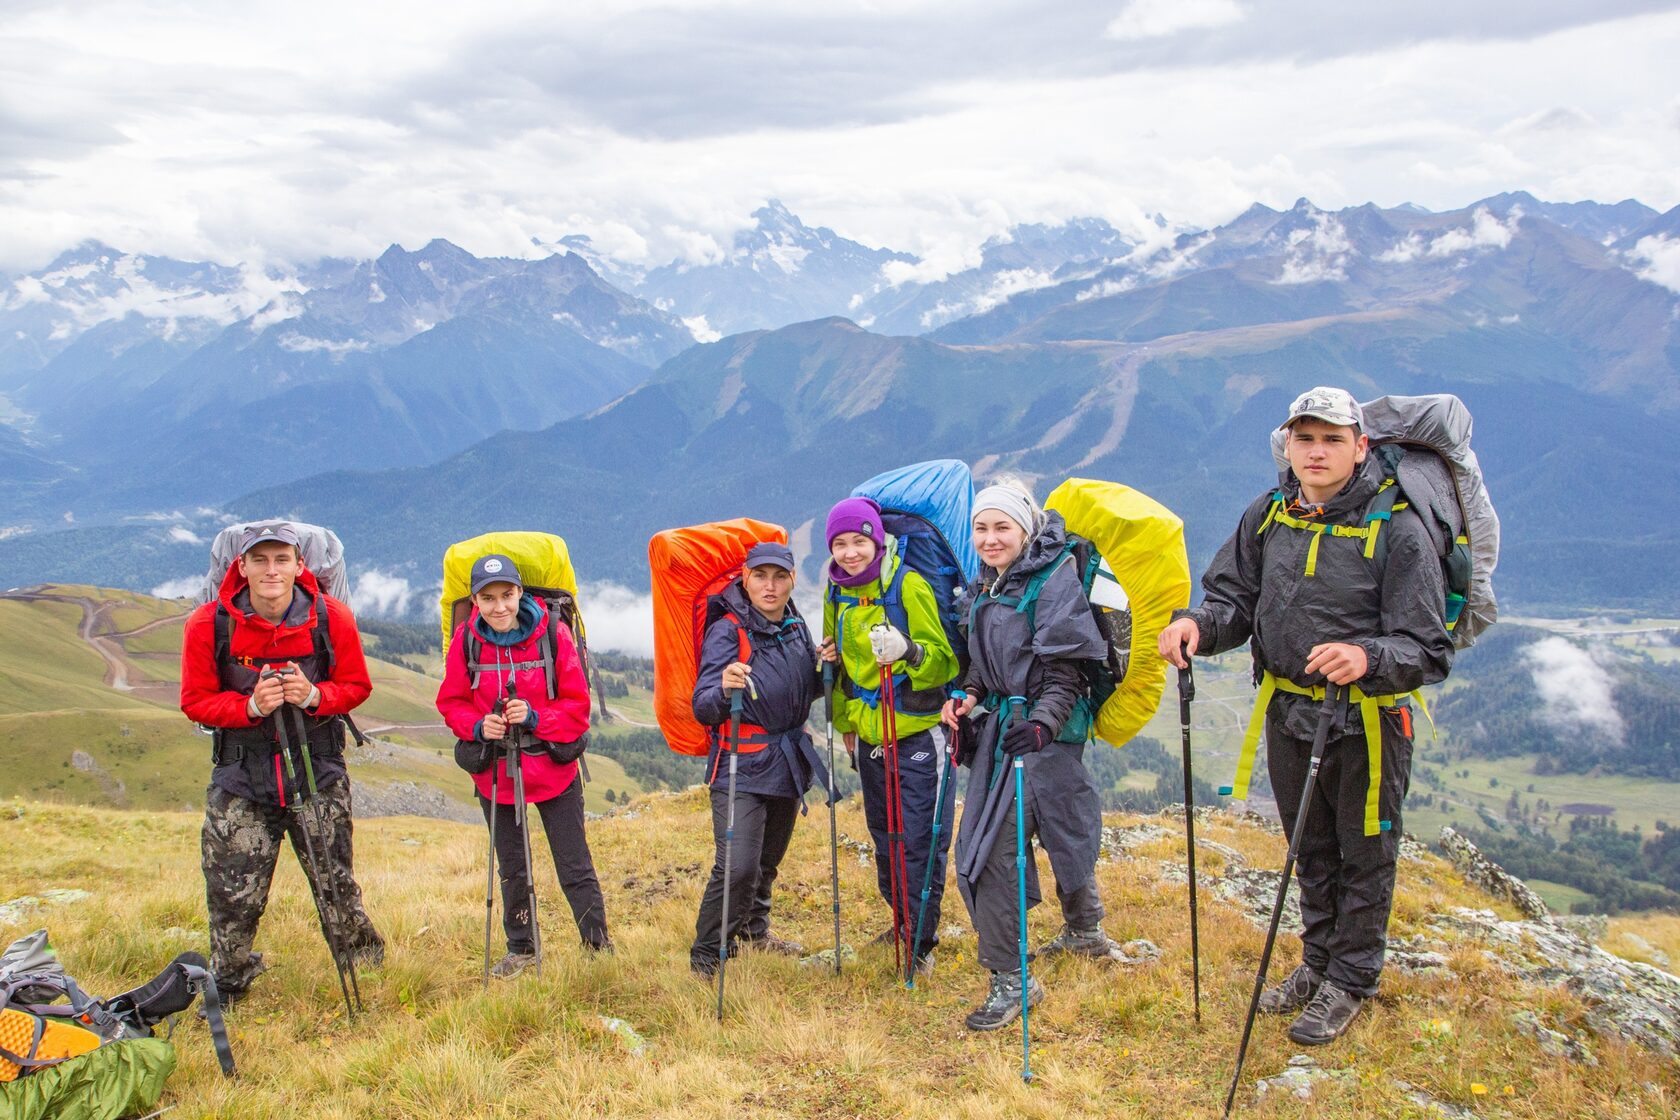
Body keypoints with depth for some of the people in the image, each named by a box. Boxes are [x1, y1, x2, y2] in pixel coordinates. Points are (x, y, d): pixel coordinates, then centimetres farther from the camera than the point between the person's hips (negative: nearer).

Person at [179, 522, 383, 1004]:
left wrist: (315, 695, -19)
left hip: (318, 769, 0)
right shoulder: (209, 624, -9)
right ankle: (227, 989, 29)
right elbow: (196, 701, -2)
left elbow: (357, 686, 3)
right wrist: (250, 706, -21)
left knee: (336, 887, 5)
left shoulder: (332, 619, -8)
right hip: (241, 774, 0)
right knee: (233, 897, 4)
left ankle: (369, 977, 26)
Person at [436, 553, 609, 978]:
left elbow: (577, 705, -9)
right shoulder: (466, 640, -9)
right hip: (494, 773, 3)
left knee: (575, 868, 2)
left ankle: (598, 945, 17)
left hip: (553, 770, -2)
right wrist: (477, 726, -19)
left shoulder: (552, 634, -14)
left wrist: (535, 718, -25)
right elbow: (451, 702, 0)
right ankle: (521, 949, 36)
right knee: (511, 869, 19)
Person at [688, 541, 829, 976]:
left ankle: (753, 928, 43)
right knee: (737, 866, -16)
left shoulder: (797, 629, 7)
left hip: (788, 761, 7)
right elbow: (703, 709, -20)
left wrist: (823, 668, -2)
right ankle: (706, 957, 0)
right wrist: (723, 688, -41)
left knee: (769, 859, 20)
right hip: (741, 765, -6)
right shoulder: (727, 631, -13)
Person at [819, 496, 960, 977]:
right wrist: (844, 724, 20)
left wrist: (909, 651, -33)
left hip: (917, 734, -6)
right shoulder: (837, 594, 5)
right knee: (884, 838, 17)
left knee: (920, 839, -3)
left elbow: (944, 657, -12)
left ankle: (921, 941, 9)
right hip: (868, 734, 6)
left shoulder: (908, 585, -13)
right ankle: (902, 921, 34)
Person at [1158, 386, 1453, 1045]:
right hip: (1286, 712, 5)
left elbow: (1428, 650, -19)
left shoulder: (1397, 530, -18)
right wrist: (1198, 624, -19)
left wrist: (1368, 657, -39)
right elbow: (1234, 597, 4)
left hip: (1365, 719, -5)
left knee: (1364, 855, 13)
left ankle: (1350, 981, 33)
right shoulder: (1268, 516, -2)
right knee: (1310, 851, 23)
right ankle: (1318, 961, 44)